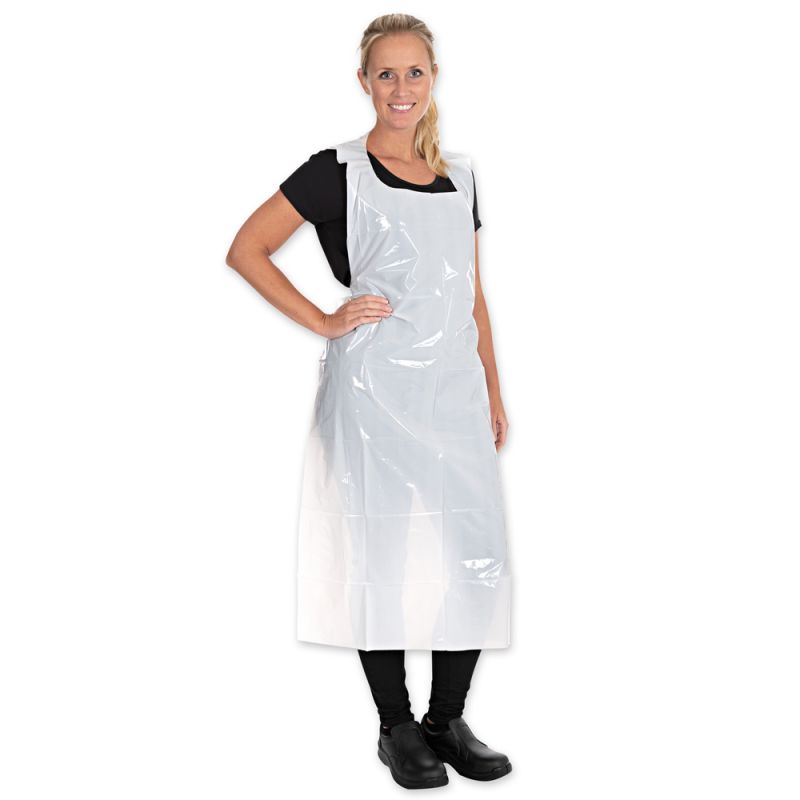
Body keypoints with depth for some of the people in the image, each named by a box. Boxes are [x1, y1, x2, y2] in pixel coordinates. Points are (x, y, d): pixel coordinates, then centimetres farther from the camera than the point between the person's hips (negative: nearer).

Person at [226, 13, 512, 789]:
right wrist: (325, 323, -8)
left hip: (454, 386, 5)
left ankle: (448, 719, 20)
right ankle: (396, 727, 17)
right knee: (381, 552, 2)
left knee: (476, 552, 3)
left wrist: (493, 392, 14)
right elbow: (247, 248, -3)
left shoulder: (459, 175, 14)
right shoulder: (338, 172, -2)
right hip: (374, 387, -5)